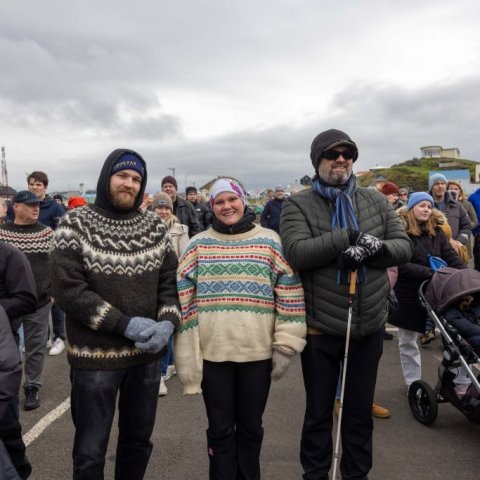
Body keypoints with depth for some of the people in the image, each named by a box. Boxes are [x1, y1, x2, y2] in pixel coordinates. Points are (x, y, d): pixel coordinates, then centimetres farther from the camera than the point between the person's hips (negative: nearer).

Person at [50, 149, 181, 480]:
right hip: (95, 356, -3)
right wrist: (124, 324, -20)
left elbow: (170, 281, 5)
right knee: (90, 453, 11)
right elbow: (67, 289, -15)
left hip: (147, 354, 4)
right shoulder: (76, 224, -8)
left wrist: (168, 322, -14)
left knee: (139, 442, 20)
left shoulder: (155, 227, 2)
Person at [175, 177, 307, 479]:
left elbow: (290, 294, -1)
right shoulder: (198, 245, 2)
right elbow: (183, 299, 2)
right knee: (220, 428, 13)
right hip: (212, 351, 0)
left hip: (258, 351, 0)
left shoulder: (270, 242, 0)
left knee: (251, 426, 17)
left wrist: (285, 344, -4)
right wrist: (186, 348, -2)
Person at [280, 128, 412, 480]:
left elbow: (404, 246, 2)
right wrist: (348, 236, -26)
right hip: (320, 329, -3)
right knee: (319, 412, 15)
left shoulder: (376, 201, 6)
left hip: (369, 326, 3)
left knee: (361, 411, 19)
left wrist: (375, 248, -20)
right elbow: (297, 253, -21)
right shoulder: (298, 205, -6)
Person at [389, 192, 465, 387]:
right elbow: (401, 265, -23)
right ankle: (413, 384, 28)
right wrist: (430, 272, -28)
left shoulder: (436, 230, 2)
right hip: (409, 294, -4)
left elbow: (452, 257, -2)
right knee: (407, 342, 12)